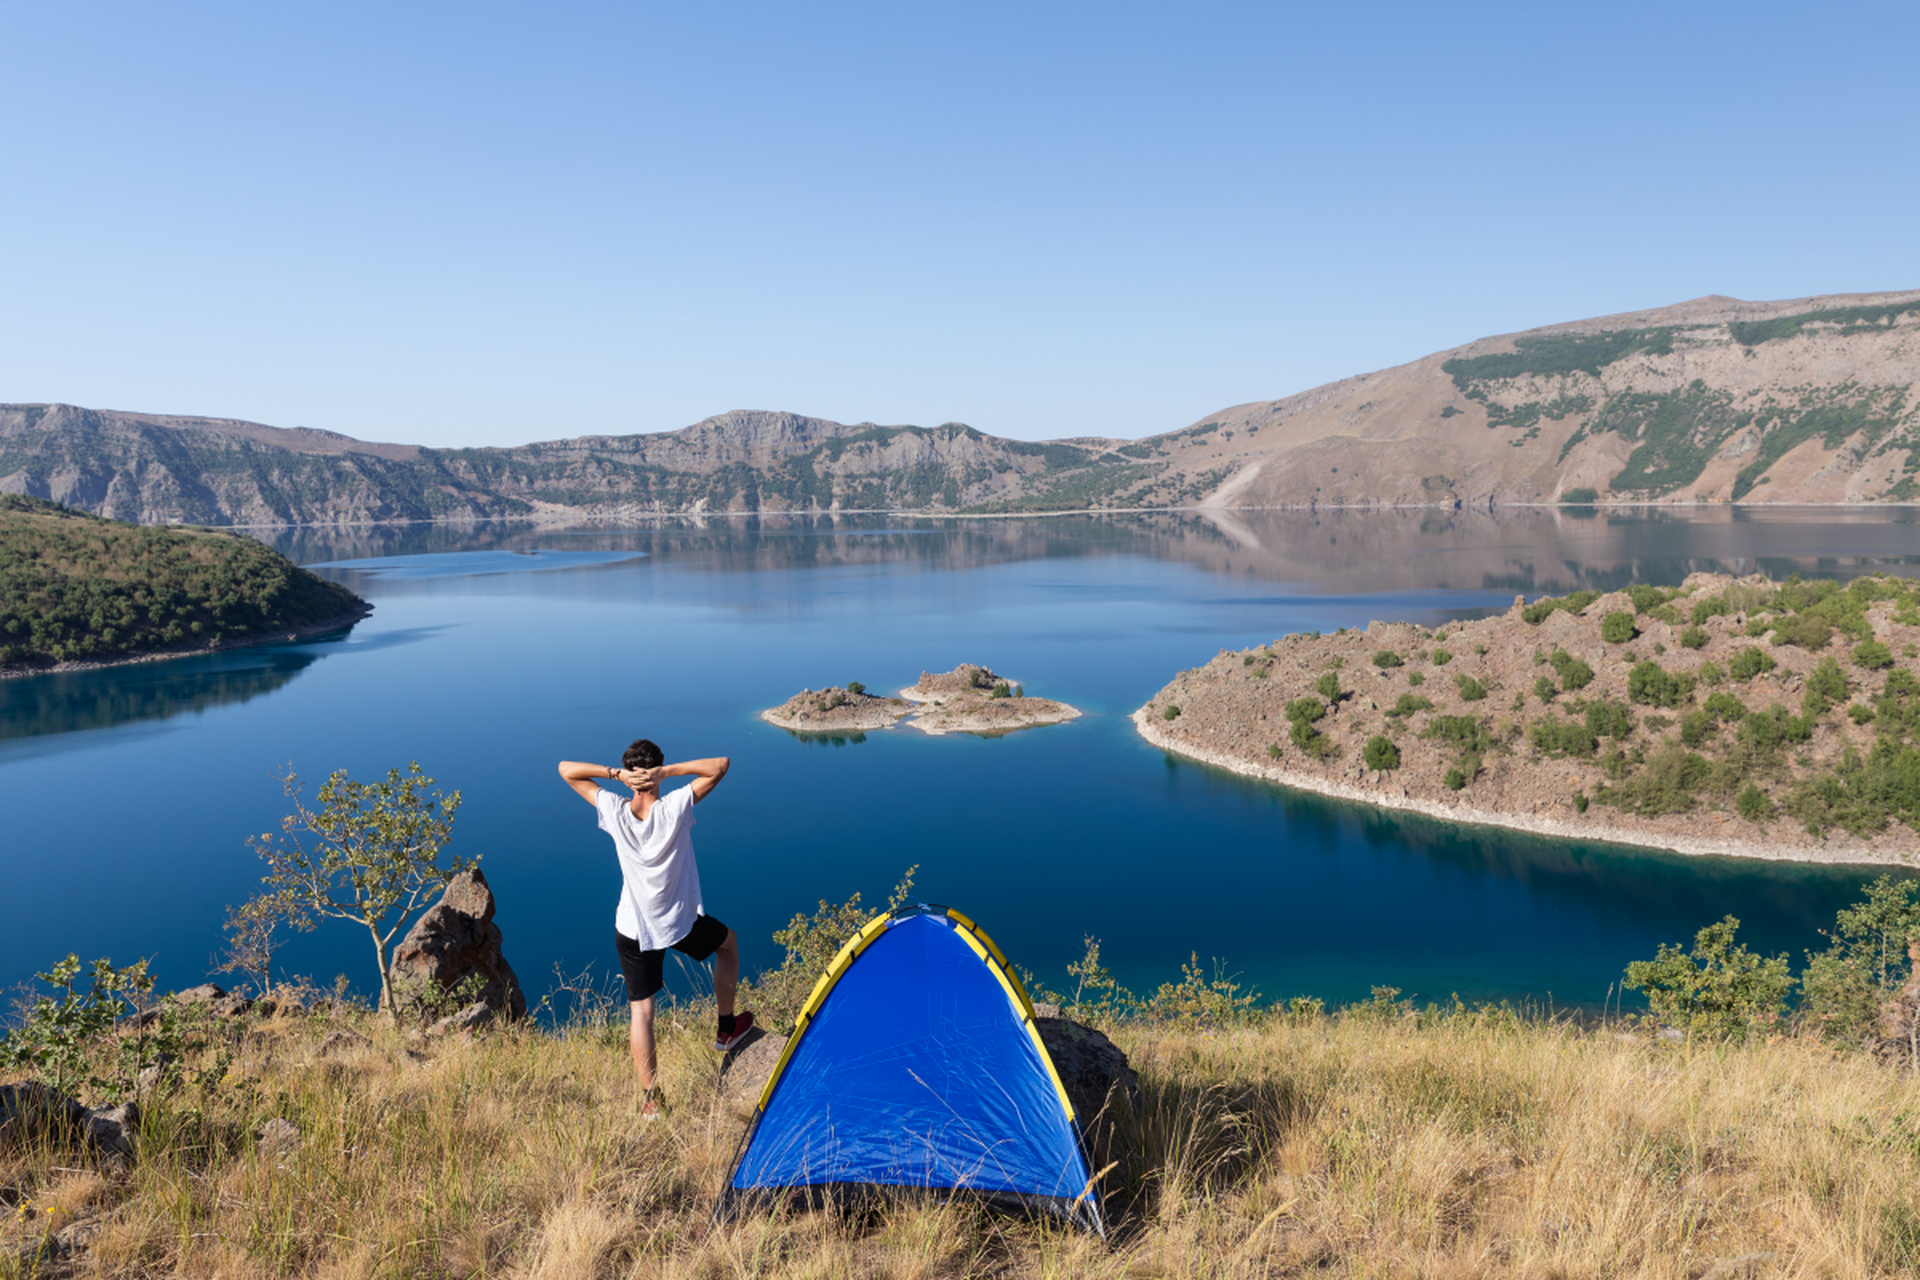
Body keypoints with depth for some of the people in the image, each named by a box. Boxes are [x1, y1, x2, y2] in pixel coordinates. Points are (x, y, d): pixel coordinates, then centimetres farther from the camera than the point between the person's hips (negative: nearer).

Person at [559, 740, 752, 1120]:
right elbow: (720, 765, -13)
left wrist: (615, 773, -17)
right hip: (681, 922, -1)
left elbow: (566, 769, -3)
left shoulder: (615, 810, -13)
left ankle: (650, 1099, 7)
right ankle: (727, 1028, 37)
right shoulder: (676, 807, -19)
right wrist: (666, 772, -19)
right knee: (728, 942, 28)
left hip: (633, 928, 1)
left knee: (641, 1009, 7)